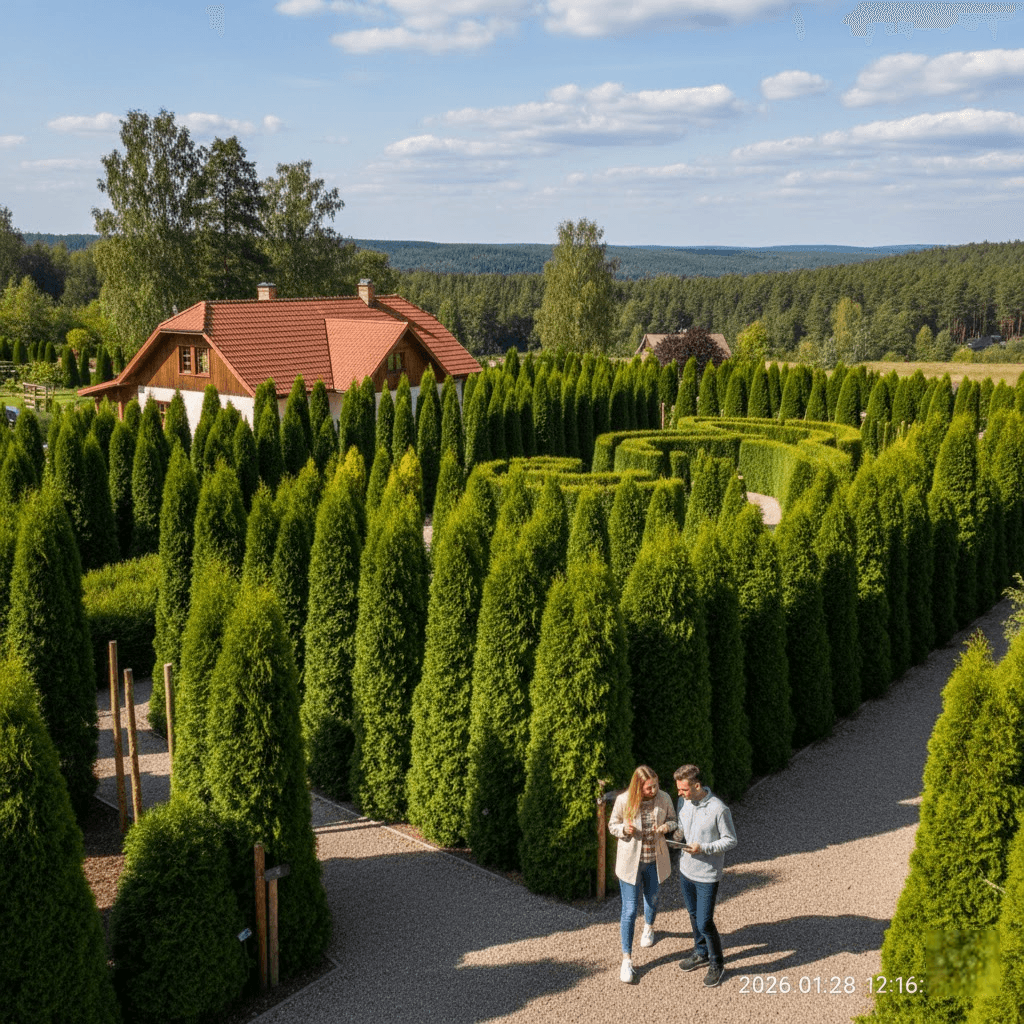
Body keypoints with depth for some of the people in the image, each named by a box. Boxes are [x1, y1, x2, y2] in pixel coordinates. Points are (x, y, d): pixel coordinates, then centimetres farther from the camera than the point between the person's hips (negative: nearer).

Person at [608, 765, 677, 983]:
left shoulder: (664, 799, -13)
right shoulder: (623, 800, -19)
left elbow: (673, 820, 4)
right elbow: (612, 825, -5)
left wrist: (667, 826, -19)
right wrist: (624, 829, -27)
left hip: (655, 861, 3)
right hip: (630, 862, -3)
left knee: (652, 898, 27)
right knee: (629, 910, -2)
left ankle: (649, 927, 59)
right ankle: (626, 960, 8)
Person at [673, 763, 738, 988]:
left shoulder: (719, 809, -24)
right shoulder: (683, 803, -5)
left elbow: (731, 841, -14)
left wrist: (703, 849, -25)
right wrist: (675, 837, -11)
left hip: (707, 875, -6)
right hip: (686, 870, 6)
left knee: (705, 922, 0)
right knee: (694, 915, 22)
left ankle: (716, 964, 22)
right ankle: (701, 954, 43)